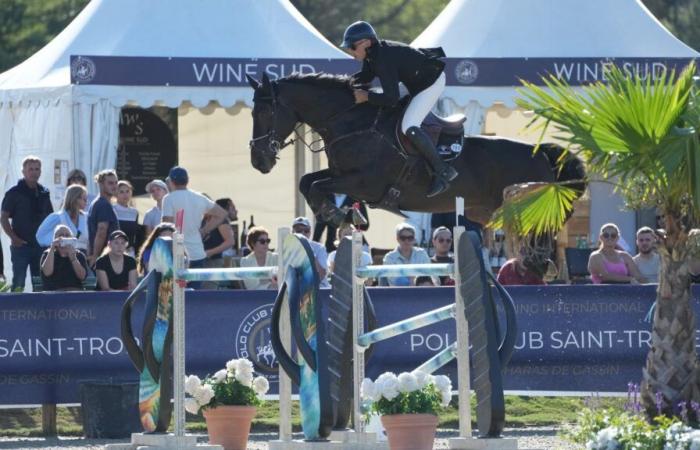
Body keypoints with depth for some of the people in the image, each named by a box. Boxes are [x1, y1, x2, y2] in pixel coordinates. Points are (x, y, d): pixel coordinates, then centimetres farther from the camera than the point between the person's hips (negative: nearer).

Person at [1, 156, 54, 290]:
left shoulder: (44, 193, 11)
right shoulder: (14, 193, -3)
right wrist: (14, 238, -15)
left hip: (40, 245, 5)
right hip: (21, 244, -5)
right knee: (18, 283, -7)